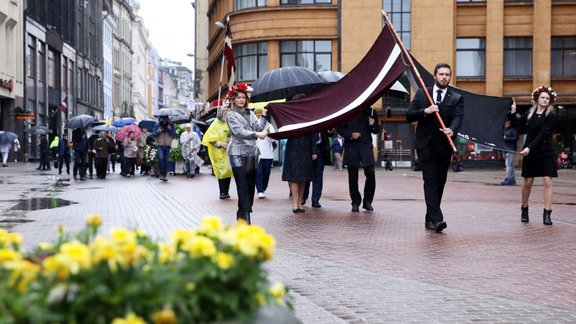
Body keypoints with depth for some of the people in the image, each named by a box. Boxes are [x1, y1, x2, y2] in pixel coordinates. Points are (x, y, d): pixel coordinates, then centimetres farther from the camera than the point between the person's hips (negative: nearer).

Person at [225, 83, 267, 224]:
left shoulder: (250, 113, 18)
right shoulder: (231, 115, 1)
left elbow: (258, 127, 7)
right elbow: (238, 132, -13)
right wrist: (256, 134, -25)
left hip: (251, 153, 6)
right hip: (238, 154, -6)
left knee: (251, 185, 8)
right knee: (243, 186, -14)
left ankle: (241, 215, 20)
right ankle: (246, 217, -19)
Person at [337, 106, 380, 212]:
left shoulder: (371, 112, 7)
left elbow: (376, 131, 12)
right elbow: (340, 129, 5)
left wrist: (373, 125, -10)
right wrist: (350, 135, -11)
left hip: (366, 147, 1)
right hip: (351, 148, -1)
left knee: (370, 174, -9)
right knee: (353, 177, 2)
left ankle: (367, 201, 7)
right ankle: (355, 202, 14)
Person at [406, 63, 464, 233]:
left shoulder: (456, 98, 6)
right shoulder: (421, 94, 8)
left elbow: (457, 119, -10)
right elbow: (409, 116, 3)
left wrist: (452, 130, -32)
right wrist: (425, 111, -15)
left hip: (443, 146, 2)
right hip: (425, 144, -2)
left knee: (439, 183, 8)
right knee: (431, 181, -11)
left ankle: (430, 219, 20)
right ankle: (436, 219, -18)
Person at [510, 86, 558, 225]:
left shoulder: (551, 116, -7)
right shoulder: (530, 113, 5)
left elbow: (543, 134, -17)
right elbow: (518, 123, 19)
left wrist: (530, 147, -25)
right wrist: (513, 112, 6)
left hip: (546, 153, -3)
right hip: (529, 153, 3)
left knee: (547, 182, -9)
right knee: (527, 182, 6)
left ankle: (547, 214, -8)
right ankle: (524, 210, 24)